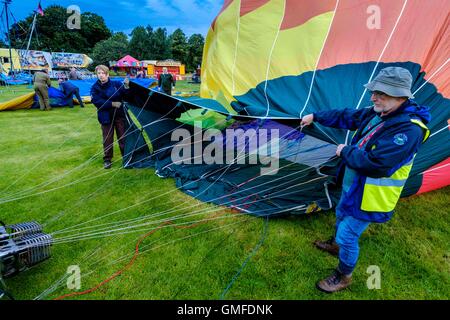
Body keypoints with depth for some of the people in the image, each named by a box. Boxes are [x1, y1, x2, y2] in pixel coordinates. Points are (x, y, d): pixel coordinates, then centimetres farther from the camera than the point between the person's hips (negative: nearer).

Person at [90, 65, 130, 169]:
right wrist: (112, 104, -20)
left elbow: (125, 96, -6)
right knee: (107, 140, 6)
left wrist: (126, 87, -24)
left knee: (123, 137, 6)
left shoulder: (116, 84, -1)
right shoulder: (95, 88, -2)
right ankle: (107, 160, 21)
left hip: (119, 115, 0)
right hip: (106, 117, 0)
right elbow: (97, 101, -14)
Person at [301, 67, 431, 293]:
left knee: (348, 236, 4)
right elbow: (347, 117, 11)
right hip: (353, 183, 9)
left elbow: (376, 164, -37)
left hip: (369, 195, -9)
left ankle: (343, 277, 29)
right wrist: (316, 117, 16)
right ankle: (335, 244, 58)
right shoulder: (378, 113, -4)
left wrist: (345, 152, -21)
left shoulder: (408, 129, -31)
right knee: (341, 215, 30)